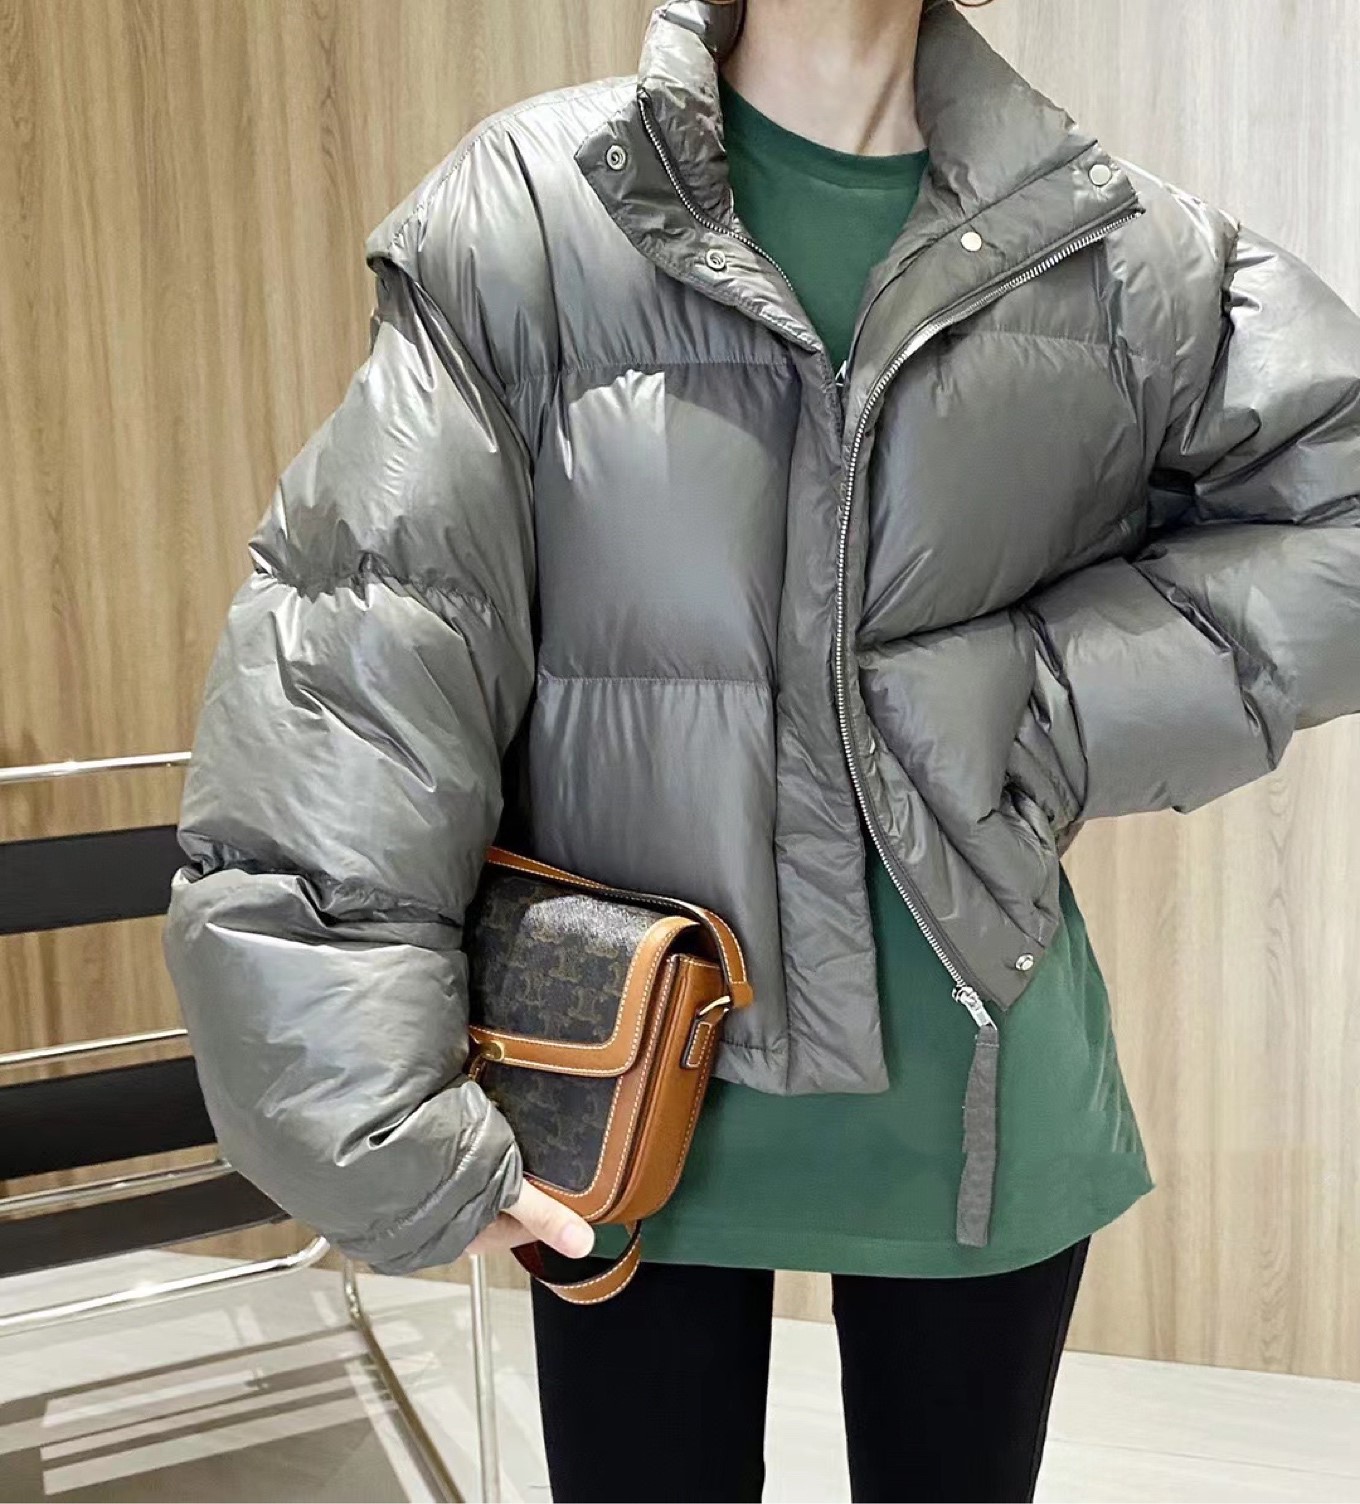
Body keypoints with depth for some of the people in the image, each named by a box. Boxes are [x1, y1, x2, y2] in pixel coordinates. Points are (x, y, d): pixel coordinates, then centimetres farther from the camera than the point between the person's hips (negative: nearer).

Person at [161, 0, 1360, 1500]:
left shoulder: (1120, 254, -3)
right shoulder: (531, 212, -10)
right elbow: (350, 667, -15)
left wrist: (1037, 704, -14)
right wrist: (380, 1116, -18)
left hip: (972, 1102, 3)